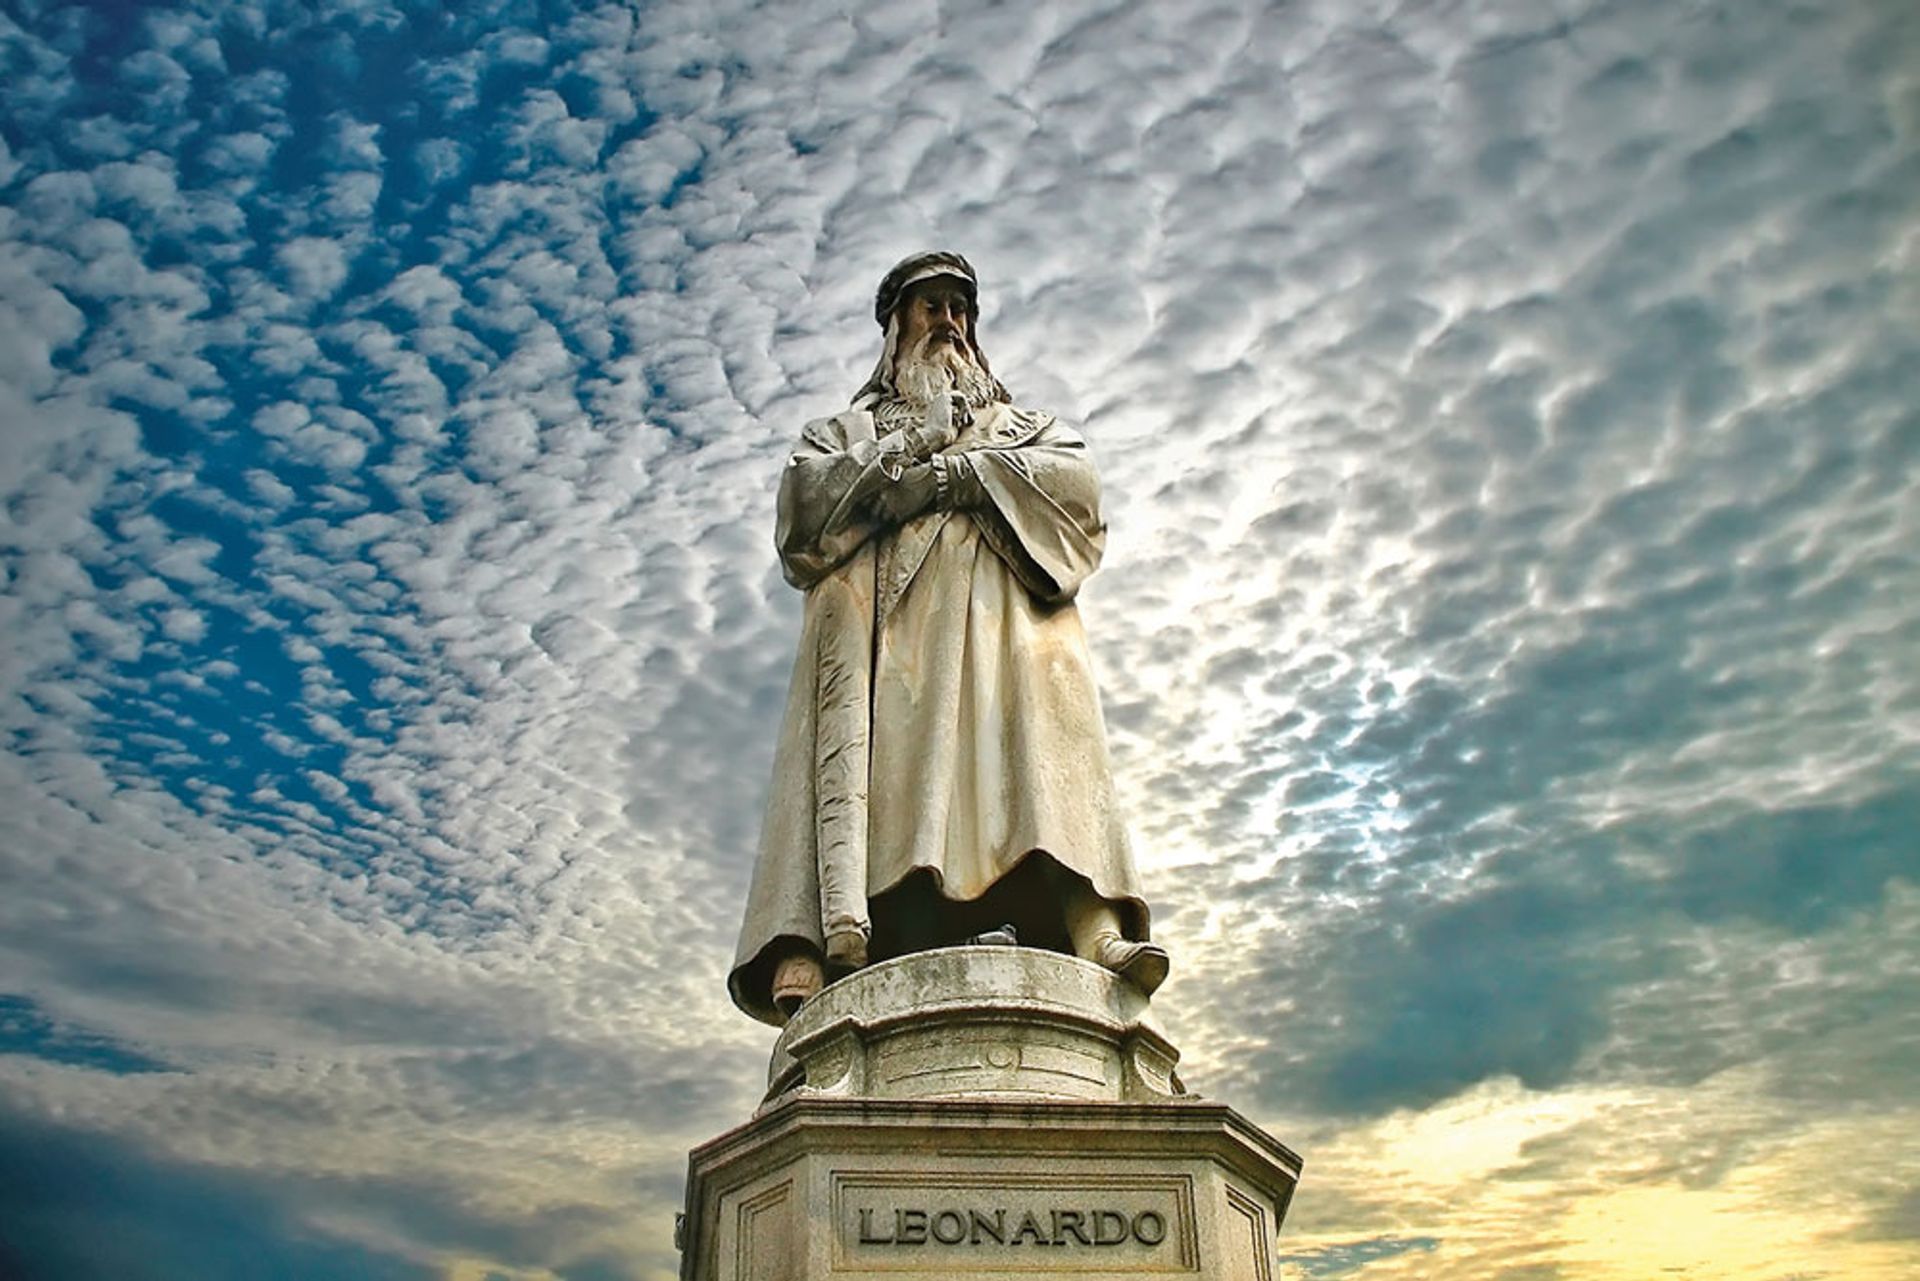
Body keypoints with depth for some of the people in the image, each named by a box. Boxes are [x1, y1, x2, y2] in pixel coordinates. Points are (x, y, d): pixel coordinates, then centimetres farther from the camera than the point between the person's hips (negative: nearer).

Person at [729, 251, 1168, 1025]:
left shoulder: (1028, 424, 36)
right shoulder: (847, 428, 34)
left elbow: (1076, 482, 12)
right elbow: (805, 490, 11)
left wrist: (957, 469, 2)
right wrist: (904, 468, 2)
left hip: (996, 598, 0)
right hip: (875, 599, 0)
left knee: (1037, 723, -28)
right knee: (856, 735, -28)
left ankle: (1097, 929, -46)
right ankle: (811, 946, -44)